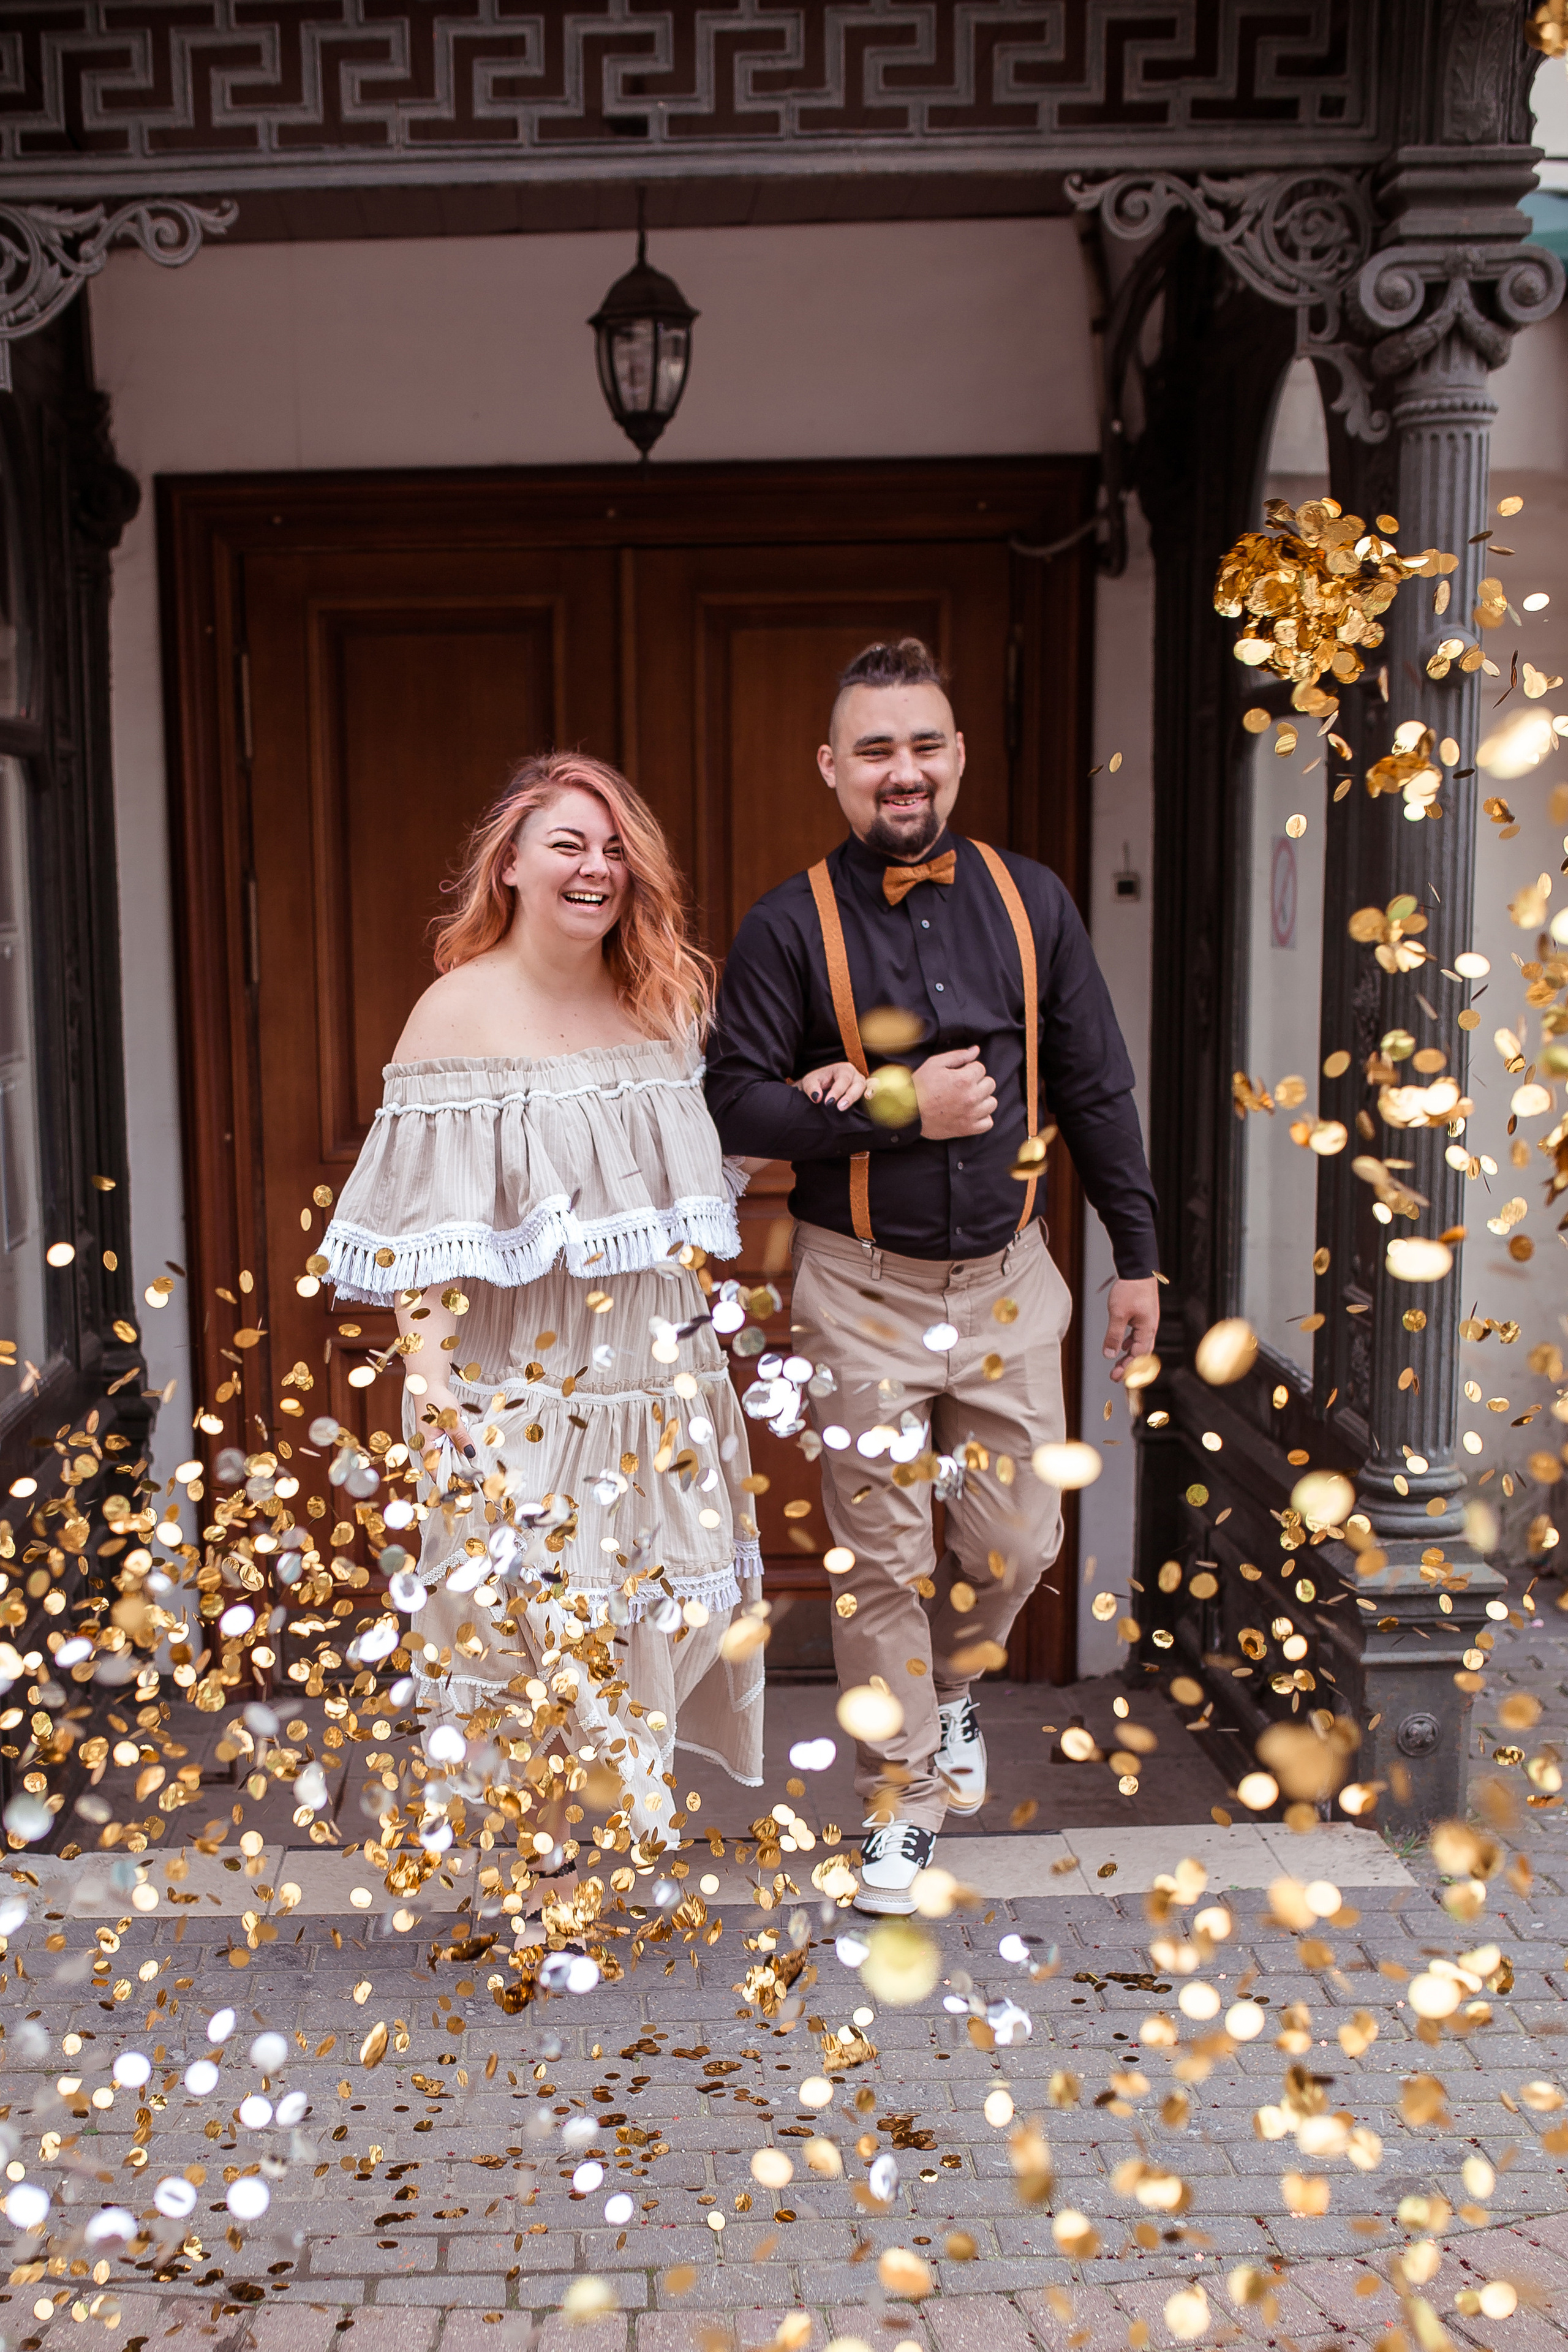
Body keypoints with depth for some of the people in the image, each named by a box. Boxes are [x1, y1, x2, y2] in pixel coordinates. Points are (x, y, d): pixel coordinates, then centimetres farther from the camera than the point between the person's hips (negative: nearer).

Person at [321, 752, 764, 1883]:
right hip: (524, 1384, -5)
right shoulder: (458, 1013, -10)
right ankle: (548, 1838, 23)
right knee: (539, 1616, 3)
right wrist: (432, 1385, -22)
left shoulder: (661, 1003, 6)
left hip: (658, 1379, 5)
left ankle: (639, 1810, 31)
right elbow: (421, 1233, -14)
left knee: (657, 1603, 11)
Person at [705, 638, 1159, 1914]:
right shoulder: (791, 926, -6)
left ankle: (954, 1685, 42)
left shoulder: (1031, 901, 3)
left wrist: (1137, 1253, 7)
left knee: (1019, 1540, 9)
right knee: (880, 1556, 5)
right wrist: (892, 1110, -19)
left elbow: (1097, 1086, 7)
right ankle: (901, 1792, 24)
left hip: (1006, 1277, 3)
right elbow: (734, 1102, -9)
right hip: (864, 1289, -2)